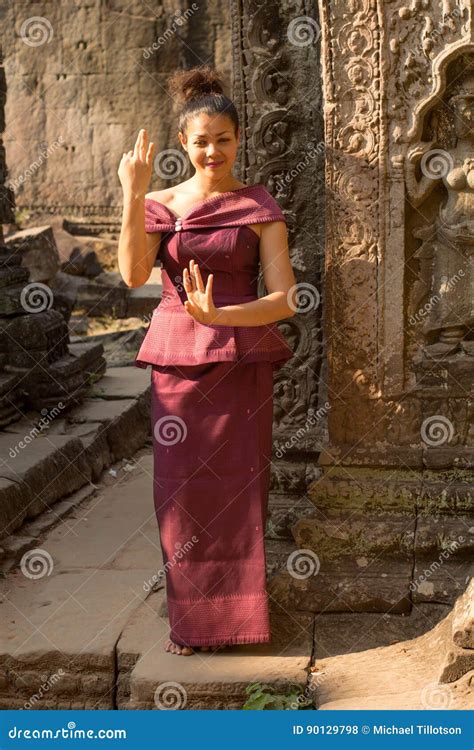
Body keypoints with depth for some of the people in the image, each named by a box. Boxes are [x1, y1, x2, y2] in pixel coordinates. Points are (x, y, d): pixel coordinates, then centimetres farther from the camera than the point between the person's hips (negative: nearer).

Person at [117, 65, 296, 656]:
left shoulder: (259, 208, 1)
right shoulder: (160, 204, 7)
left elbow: (284, 299, -6)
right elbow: (133, 274, -10)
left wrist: (218, 316, -21)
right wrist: (132, 196, -17)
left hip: (242, 360, -2)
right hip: (177, 358, 2)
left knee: (238, 480, 0)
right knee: (182, 485, 3)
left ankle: (238, 608, 15)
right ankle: (191, 614, 16)